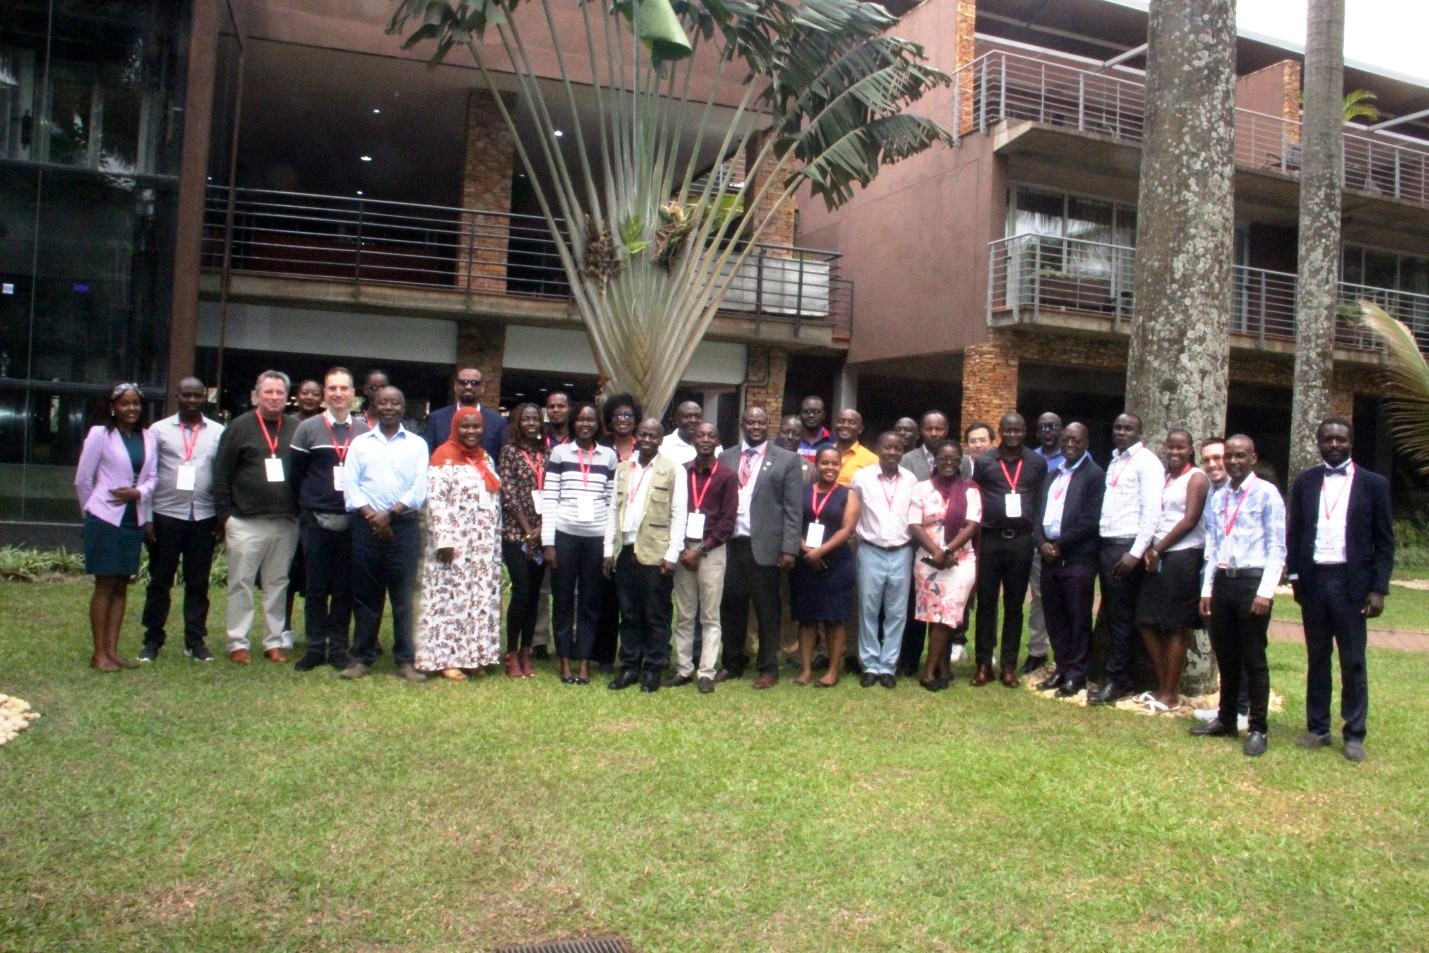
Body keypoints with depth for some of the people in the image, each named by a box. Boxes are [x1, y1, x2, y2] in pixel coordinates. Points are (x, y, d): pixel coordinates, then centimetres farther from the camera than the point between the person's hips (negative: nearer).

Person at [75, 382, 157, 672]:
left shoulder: (148, 438, 6)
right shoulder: (99, 434, -8)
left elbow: (153, 477, 7)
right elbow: (82, 479, -4)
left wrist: (139, 492, -13)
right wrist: (91, 510, 4)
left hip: (134, 519, 5)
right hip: (105, 519, -5)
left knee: (122, 585, 8)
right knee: (105, 585, -1)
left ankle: (112, 650, 15)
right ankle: (99, 654, 6)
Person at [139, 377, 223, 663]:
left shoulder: (219, 432, 4)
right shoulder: (159, 430, 2)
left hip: (204, 517, 1)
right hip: (166, 515, -1)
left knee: (198, 583, 8)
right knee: (160, 581, 7)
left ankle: (195, 640, 17)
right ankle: (153, 640, 17)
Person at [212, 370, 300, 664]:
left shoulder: (297, 429, 8)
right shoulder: (239, 428, 2)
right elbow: (221, 474, 0)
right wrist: (224, 516, -5)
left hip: (286, 524, 2)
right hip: (245, 522, -2)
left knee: (278, 585, 9)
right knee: (240, 584, 3)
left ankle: (274, 642, 17)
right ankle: (238, 643, 11)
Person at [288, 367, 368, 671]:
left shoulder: (365, 431, 6)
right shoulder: (308, 429, 3)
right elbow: (295, 474, 6)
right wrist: (304, 510, 4)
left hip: (352, 521, 1)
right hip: (316, 521, -1)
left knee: (345, 587, 6)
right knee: (316, 586, 6)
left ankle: (339, 647, 16)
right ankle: (315, 647, 15)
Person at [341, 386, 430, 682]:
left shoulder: (417, 444, 8)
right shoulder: (360, 443, 11)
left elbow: (420, 488, -1)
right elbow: (350, 485, 3)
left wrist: (390, 514, -9)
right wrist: (372, 515, -10)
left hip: (404, 526, -1)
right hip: (366, 526, 1)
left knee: (403, 594, 0)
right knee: (365, 594, 5)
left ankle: (405, 660, 5)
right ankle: (362, 657, 13)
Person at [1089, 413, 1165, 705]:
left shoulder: (1146, 462, -7)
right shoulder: (1115, 460, 17)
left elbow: (1152, 511, -14)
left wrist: (1135, 552, -19)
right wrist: (1101, 546, 9)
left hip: (1127, 547, -8)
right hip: (1107, 545, 8)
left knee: (1121, 617, -1)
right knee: (1110, 615, 11)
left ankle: (1118, 681, 7)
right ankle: (1117, 675, 18)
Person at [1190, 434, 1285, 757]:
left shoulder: (1266, 493, -4)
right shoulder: (1218, 497, 13)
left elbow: (1277, 547, -7)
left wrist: (1265, 592, -14)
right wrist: (1206, 590, 11)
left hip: (1252, 581, -5)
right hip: (1222, 581, 6)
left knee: (1253, 658, 1)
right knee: (1225, 656, 13)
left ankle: (1257, 730, 10)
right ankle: (1226, 720, 25)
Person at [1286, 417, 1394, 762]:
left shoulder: (1373, 484, 1)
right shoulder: (1305, 482, 8)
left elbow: (1384, 542, 0)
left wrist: (1378, 588, -7)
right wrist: (1294, 576, 2)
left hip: (1351, 583, -2)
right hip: (1313, 581, 3)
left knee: (1353, 662, 2)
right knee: (1317, 659, 10)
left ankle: (1354, 735, 10)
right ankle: (1317, 728, 18)